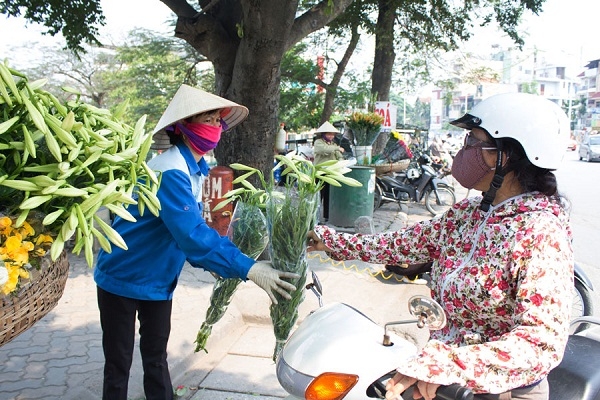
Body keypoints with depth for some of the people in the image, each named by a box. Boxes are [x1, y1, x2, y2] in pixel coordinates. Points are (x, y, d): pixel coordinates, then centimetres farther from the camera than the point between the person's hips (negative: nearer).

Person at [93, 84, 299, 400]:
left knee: (156, 355, 17)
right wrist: (248, 269, -38)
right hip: (124, 277, -8)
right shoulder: (170, 171, -28)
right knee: (119, 364, 7)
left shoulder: (194, 167, 1)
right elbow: (192, 234, -36)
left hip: (158, 279, 8)